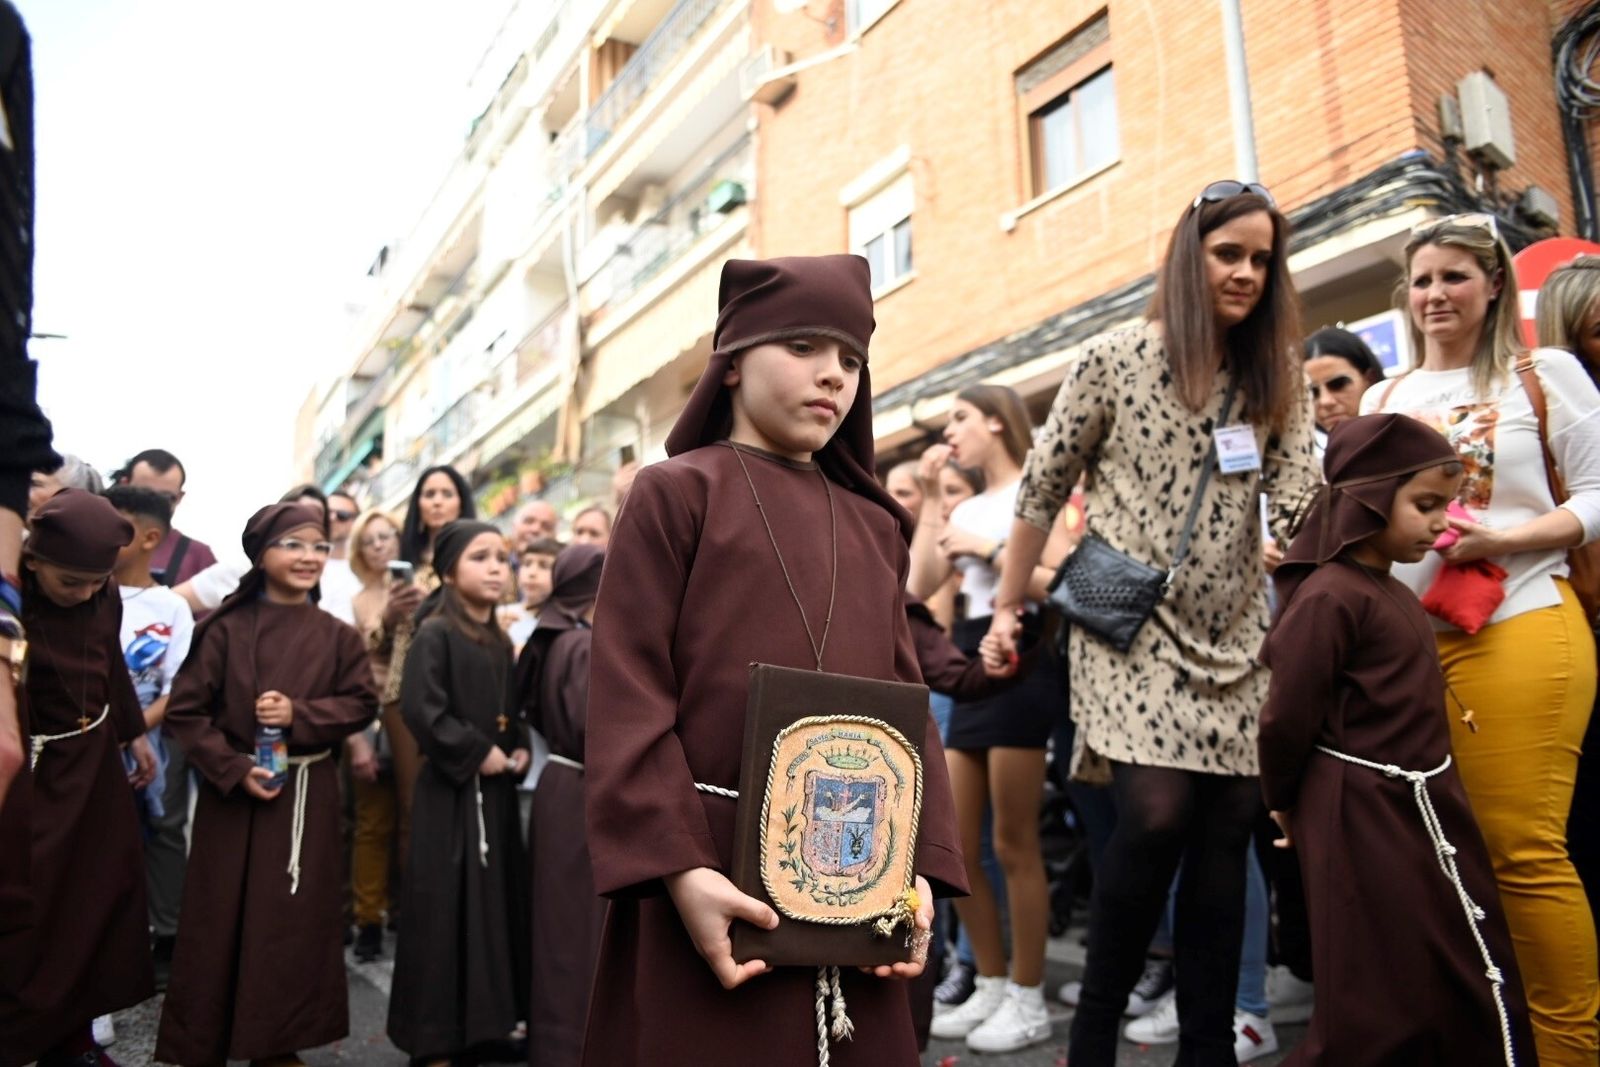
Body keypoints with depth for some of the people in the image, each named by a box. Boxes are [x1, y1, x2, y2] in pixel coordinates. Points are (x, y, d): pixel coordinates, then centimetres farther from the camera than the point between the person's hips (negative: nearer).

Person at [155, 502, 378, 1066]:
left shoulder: (337, 636, 2)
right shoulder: (225, 628, -4)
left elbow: (362, 703, 1)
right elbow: (185, 710, -5)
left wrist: (299, 715, -14)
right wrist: (234, 769, -15)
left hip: (309, 797, 2)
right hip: (232, 794, -2)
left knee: (296, 922, 6)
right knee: (223, 922, 5)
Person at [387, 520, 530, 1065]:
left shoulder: (501, 642, 12)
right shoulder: (435, 634, -11)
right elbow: (419, 707, -22)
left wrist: (519, 749, 3)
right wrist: (476, 752, -17)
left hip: (495, 792, 8)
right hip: (451, 792, -8)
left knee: (495, 903, 12)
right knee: (446, 912, -2)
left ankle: (482, 1021, 25)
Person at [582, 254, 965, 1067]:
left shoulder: (876, 526, 13)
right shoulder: (674, 494, -2)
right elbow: (627, 698, -10)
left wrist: (920, 866, -1)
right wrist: (680, 871, -18)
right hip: (713, 883, -5)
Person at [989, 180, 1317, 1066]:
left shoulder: (1276, 385, 9)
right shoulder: (1115, 360, -3)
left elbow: (1297, 506, 2)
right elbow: (1041, 491, 0)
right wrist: (1007, 609, 1)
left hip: (1234, 639, 5)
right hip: (1132, 629, -4)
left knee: (1226, 830, 2)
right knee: (1156, 814, -17)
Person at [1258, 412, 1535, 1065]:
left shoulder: (1389, 592, 11)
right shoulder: (1331, 596, -19)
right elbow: (1288, 716, -18)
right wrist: (1284, 803, -5)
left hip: (1421, 809, 10)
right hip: (1364, 821, -10)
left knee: (1471, 987, 19)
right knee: (1380, 1009, 0)